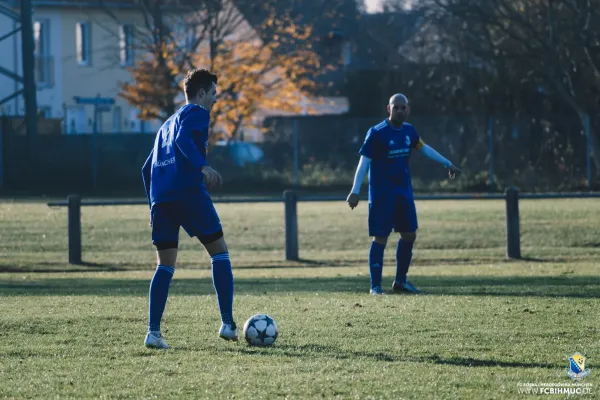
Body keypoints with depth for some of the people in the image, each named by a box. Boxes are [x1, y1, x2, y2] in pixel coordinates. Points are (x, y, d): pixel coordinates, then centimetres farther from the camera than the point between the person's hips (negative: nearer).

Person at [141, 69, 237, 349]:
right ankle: (228, 324, -1)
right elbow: (183, 139, -16)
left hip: (160, 197, 7)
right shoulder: (197, 113, 6)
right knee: (219, 252, 4)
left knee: (165, 265, 7)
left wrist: (154, 205, 31)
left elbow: (147, 169, 28)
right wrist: (203, 167, -29)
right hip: (188, 191, -7)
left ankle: (153, 332, -5)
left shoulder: (167, 124, 29)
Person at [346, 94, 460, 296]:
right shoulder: (377, 133, -13)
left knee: (409, 235, 8)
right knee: (380, 237, -6)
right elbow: (364, 162, -14)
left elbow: (424, 148, 23)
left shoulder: (408, 131, 6)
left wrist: (448, 164, 28)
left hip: (404, 192, 7)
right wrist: (355, 191, -20)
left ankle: (400, 281, 20)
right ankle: (375, 285, -1)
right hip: (382, 194, -7)